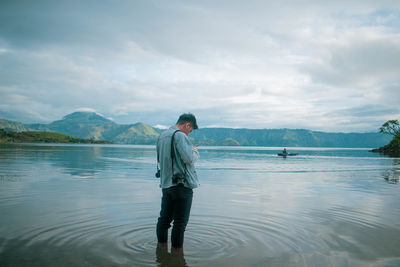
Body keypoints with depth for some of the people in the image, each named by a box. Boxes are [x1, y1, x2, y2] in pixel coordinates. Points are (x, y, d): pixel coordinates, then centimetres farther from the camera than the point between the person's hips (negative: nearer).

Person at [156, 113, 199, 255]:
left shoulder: (162, 136, 12)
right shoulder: (180, 136, -15)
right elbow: (189, 158, -24)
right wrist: (195, 151, -1)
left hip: (165, 184, 8)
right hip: (182, 185, -8)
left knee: (164, 218, 17)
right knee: (180, 221, 2)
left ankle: (161, 246, 28)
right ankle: (176, 251, 10)